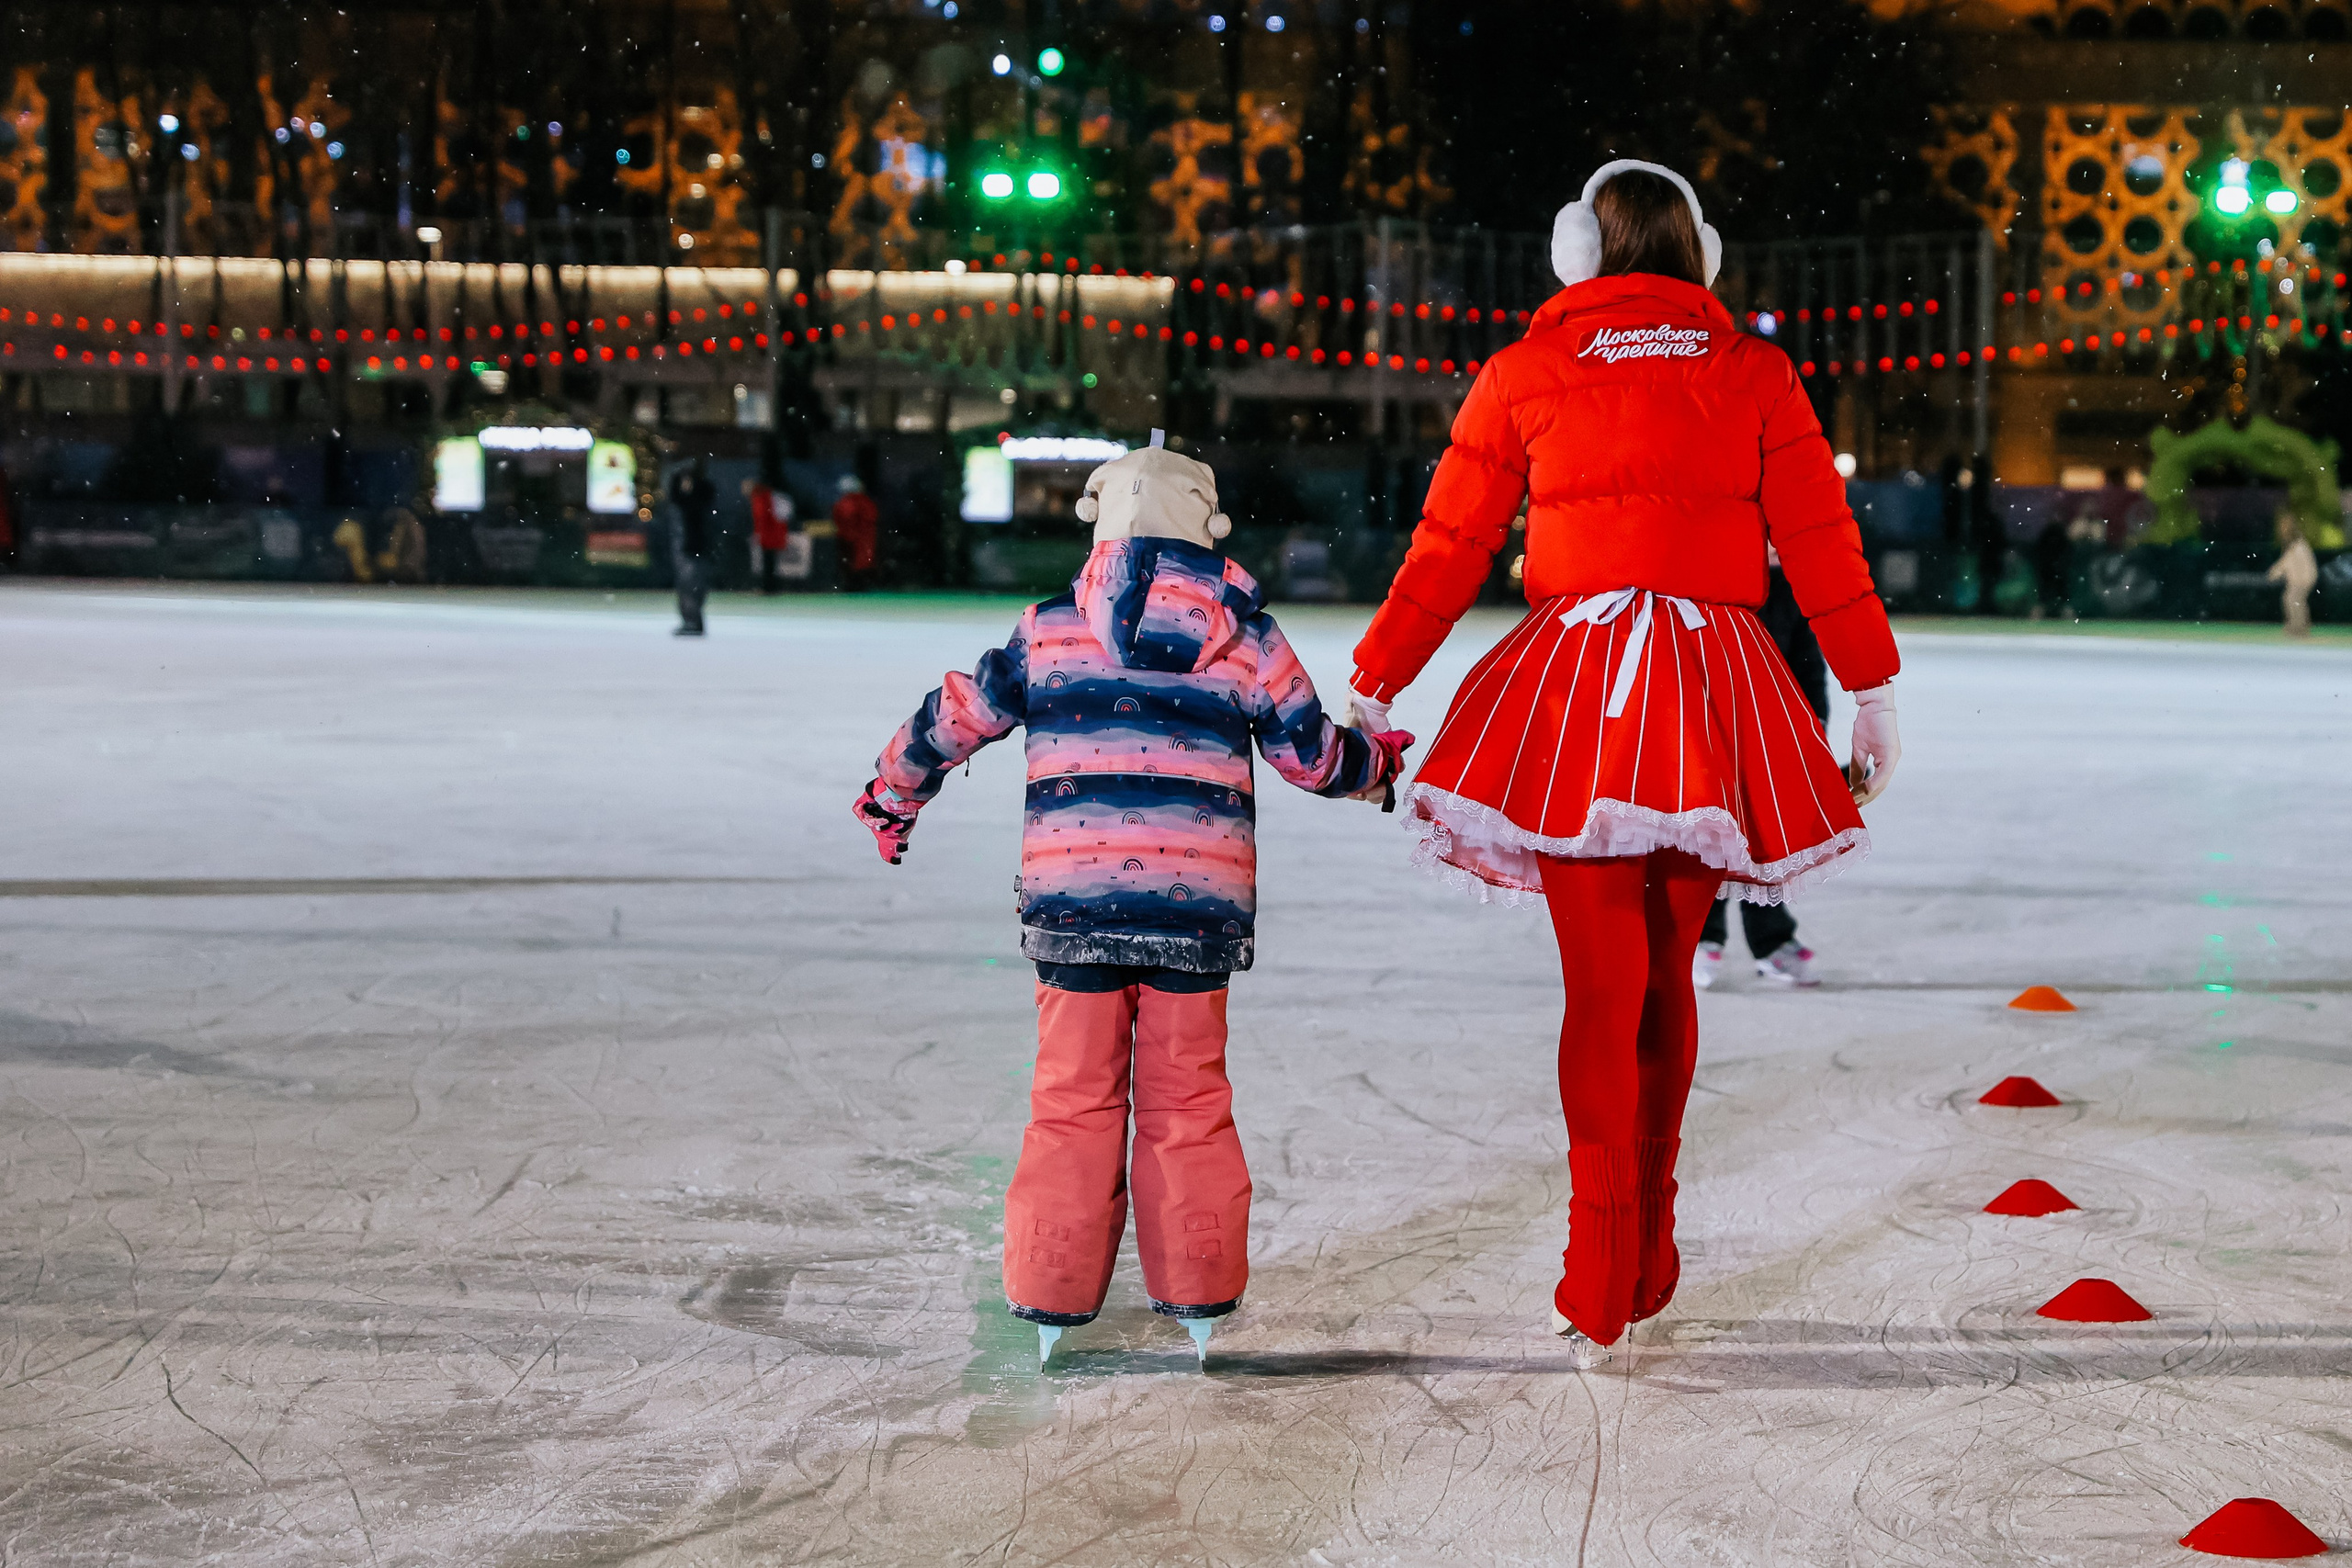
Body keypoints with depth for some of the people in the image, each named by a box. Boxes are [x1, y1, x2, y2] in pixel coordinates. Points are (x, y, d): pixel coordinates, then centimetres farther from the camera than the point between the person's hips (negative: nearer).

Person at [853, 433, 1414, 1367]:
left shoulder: (1049, 631, 4)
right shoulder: (1246, 639, 5)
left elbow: (954, 718, 11)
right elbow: (1312, 754, 13)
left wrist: (892, 793, 28)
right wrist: (1379, 762, 35)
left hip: (1071, 901, 0)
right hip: (1199, 904, 1)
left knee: (1075, 1095, 9)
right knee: (1187, 1096, 12)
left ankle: (1055, 1293, 13)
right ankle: (1198, 1294, 17)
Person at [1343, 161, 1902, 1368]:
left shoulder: (1525, 373, 6)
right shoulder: (1754, 371, 10)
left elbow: (1448, 549, 6)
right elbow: (1821, 541, 6)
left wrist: (1373, 690, 12)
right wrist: (1872, 691, 12)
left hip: (1579, 686, -2)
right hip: (1717, 695, 2)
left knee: (1604, 988, -2)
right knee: (1668, 976, 15)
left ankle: (1598, 1295, -6)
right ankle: (1647, 1263, 24)